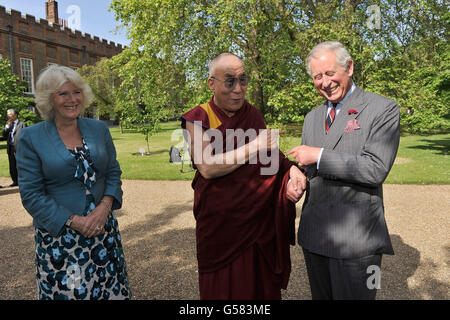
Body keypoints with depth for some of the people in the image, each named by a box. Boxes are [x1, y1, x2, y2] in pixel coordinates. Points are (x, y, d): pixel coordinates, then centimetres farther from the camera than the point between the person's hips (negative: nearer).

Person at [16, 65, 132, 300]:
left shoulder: (99, 129, 5)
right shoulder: (31, 137, -4)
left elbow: (114, 172, 7)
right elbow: (31, 195, -6)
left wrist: (105, 206, -10)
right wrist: (73, 221, -14)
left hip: (103, 229, 3)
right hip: (59, 237, -3)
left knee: (111, 290, 10)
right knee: (67, 290, 6)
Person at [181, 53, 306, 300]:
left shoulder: (253, 115, 5)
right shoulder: (197, 119, -8)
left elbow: (272, 153, 4)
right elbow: (207, 167, -20)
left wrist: (292, 170, -17)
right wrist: (254, 147, -19)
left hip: (259, 218, 3)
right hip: (219, 221, -3)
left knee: (260, 283, 13)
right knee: (223, 288, 11)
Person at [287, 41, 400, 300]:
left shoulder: (383, 109, -7)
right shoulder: (312, 118, 13)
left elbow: (376, 169, -18)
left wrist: (319, 156, -17)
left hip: (355, 239, -6)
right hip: (314, 235, 6)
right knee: (321, 295, 19)